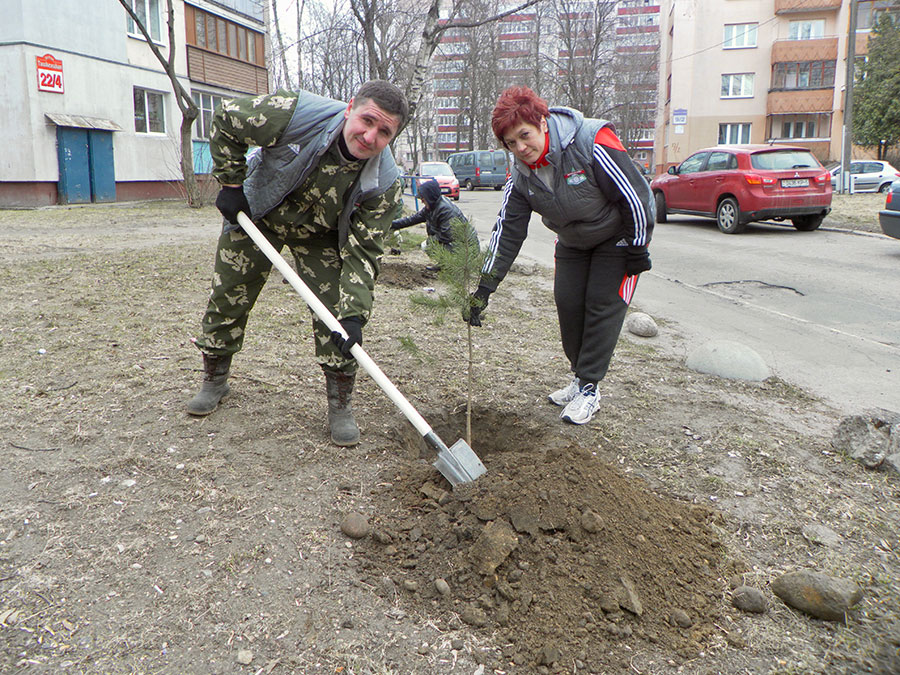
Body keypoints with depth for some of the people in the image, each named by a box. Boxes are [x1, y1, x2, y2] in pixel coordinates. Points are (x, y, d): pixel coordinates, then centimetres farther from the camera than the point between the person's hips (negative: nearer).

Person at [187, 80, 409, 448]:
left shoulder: (383, 183, -28)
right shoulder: (297, 113, -35)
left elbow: (362, 253, -26)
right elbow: (226, 119, -19)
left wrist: (353, 314, -37)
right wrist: (231, 185, -16)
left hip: (319, 236, 0)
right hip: (254, 215, 0)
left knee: (336, 312, -12)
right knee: (226, 298, 8)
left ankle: (340, 404, 4)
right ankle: (214, 379, 33)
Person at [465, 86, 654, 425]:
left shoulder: (593, 143, -33)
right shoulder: (521, 175, -14)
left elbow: (635, 195, -25)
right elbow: (507, 232, -12)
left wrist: (637, 248, -17)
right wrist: (483, 289, -17)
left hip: (617, 236, -5)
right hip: (571, 242, 6)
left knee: (604, 305, -9)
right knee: (567, 302, 0)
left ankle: (589, 388, 1)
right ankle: (580, 376, 19)